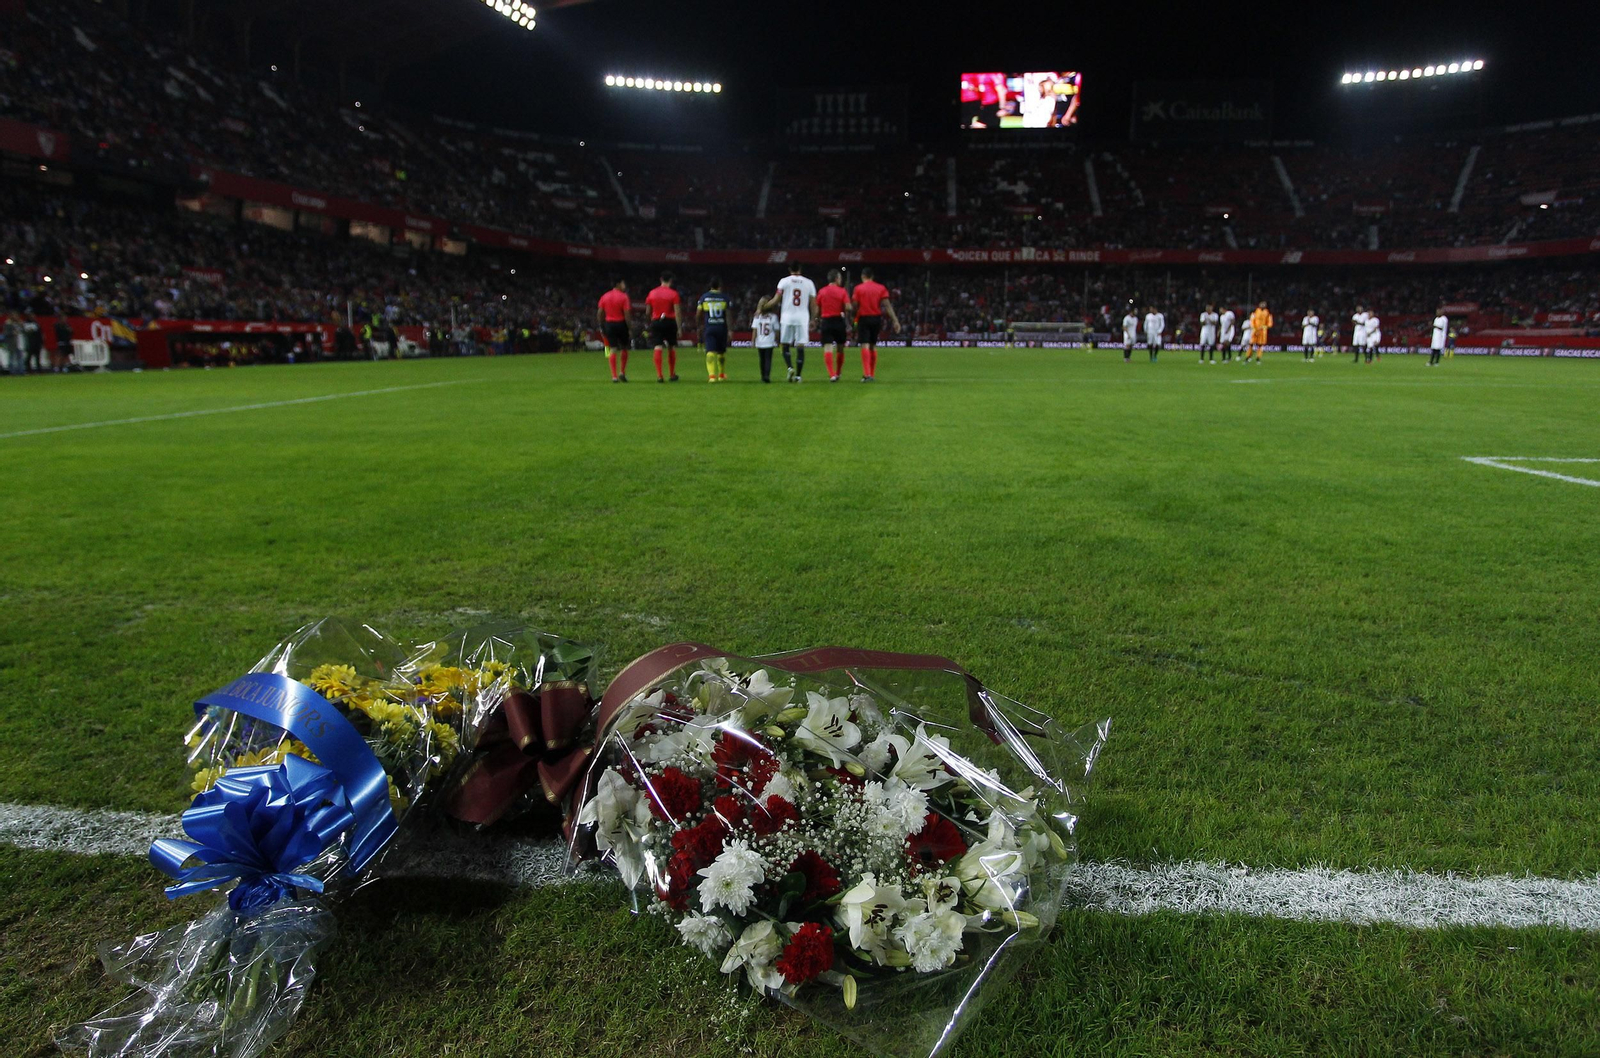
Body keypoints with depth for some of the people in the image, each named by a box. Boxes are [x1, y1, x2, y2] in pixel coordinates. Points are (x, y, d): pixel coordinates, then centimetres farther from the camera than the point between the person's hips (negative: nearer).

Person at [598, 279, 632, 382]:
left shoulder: (604, 296, 6)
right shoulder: (623, 297, -8)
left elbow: (599, 314, 6)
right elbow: (627, 314, -12)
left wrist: (601, 327, 13)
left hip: (609, 324, 3)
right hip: (621, 324, -3)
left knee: (612, 349, 3)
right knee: (624, 348, 13)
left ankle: (614, 376, -3)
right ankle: (622, 372, 6)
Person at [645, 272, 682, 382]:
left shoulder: (652, 293, 6)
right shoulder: (673, 294, -3)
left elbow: (648, 312, 10)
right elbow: (677, 312, -9)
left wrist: (650, 323, 24)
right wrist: (679, 327, -7)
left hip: (656, 322, 2)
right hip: (670, 322, -2)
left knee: (658, 347, -2)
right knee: (672, 348, 12)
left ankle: (659, 375, -11)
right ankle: (672, 374, 19)